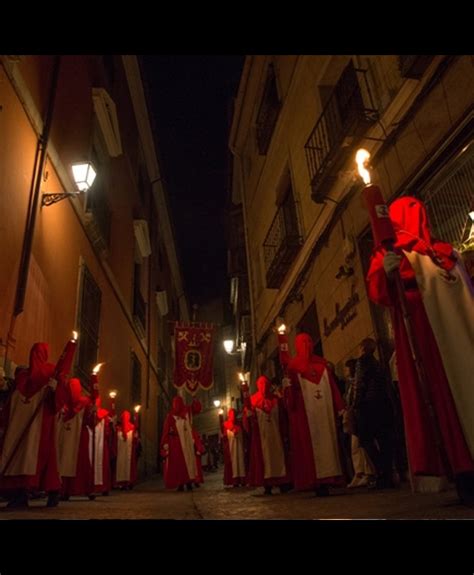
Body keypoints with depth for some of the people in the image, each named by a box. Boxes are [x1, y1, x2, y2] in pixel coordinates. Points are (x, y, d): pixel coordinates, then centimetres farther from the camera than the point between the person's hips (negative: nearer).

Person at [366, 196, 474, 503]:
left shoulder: (445, 251, 20)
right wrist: (386, 273, -32)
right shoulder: (387, 255, 6)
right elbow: (378, 294, -11)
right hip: (421, 333, -5)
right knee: (440, 397, -8)